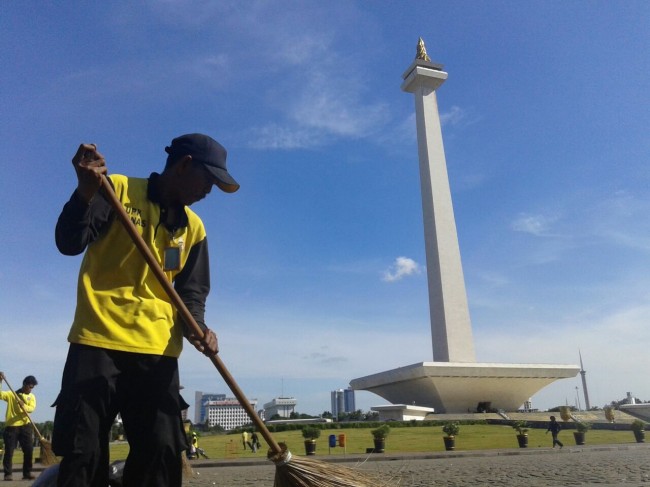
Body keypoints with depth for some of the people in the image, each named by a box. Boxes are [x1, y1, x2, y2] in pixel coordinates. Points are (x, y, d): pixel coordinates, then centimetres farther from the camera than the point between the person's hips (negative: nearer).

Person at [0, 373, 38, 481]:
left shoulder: (31, 396, 11)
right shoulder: (11, 394, 7)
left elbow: (32, 408, -7)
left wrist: (24, 406, -28)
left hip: (25, 426, 2)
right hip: (11, 426, -2)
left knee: (29, 450, 0)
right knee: (9, 451, -2)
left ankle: (27, 473, 10)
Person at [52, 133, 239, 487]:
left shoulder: (193, 227, 13)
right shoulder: (116, 190, 0)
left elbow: (192, 289, 13)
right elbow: (69, 243, -9)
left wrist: (196, 326, -7)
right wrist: (87, 190, -26)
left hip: (158, 351, 4)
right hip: (98, 342, -4)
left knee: (161, 456, 3)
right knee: (83, 456, 0)